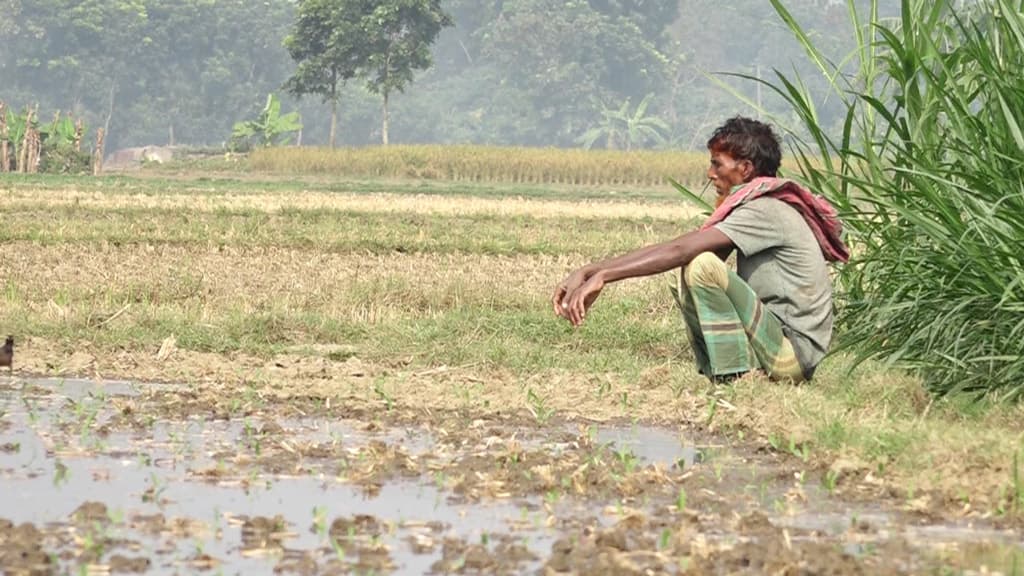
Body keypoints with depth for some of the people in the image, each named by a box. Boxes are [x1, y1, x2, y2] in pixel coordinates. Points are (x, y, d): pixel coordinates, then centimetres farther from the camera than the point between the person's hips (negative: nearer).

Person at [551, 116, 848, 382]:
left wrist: (601, 276, -24)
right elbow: (681, 250, 13)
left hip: (791, 355, -10)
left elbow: (679, 250, -23)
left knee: (703, 265, -23)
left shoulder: (765, 211, -15)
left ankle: (735, 377, -18)